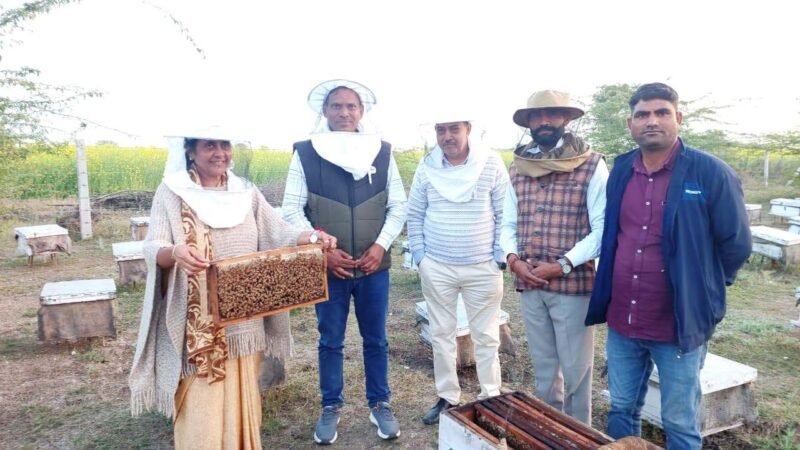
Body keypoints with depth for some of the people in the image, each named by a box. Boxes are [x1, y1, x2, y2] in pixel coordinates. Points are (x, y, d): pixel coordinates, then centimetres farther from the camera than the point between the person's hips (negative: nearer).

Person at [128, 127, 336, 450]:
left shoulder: (246, 192, 7)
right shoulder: (171, 193, -4)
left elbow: (278, 233, 1)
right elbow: (152, 249, -12)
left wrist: (312, 237, -19)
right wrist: (174, 252, -35)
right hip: (197, 326, -4)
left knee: (241, 400, 16)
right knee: (202, 407, 2)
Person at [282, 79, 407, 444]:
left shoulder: (382, 152, 2)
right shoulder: (305, 153, -3)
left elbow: (398, 206, 3)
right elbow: (292, 210, -3)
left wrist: (381, 245, -10)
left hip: (374, 266, 2)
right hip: (327, 267, -1)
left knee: (376, 340, 14)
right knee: (330, 342, 12)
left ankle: (380, 406, 31)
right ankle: (330, 408, 30)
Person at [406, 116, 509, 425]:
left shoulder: (492, 164, -6)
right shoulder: (426, 167, 0)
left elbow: (505, 215, -3)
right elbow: (415, 215, 7)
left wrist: (499, 258, -6)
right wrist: (420, 257, 2)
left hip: (482, 268, -2)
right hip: (436, 268, 2)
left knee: (486, 336, 8)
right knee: (441, 334, 12)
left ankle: (491, 398, 25)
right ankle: (447, 397, 28)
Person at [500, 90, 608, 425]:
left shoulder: (591, 165, -7)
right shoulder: (517, 168, 8)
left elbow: (602, 228, -11)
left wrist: (562, 265, -17)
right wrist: (513, 259, -6)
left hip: (572, 283, -4)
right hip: (528, 285, 5)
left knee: (575, 368, 9)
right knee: (543, 366, 18)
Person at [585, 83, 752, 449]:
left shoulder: (711, 173, -11)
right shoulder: (620, 171, 4)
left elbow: (736, 244, -4)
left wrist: (703, 290, 3)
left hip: (679, 326, -4)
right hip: (621, 322, 5)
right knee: (621, 411, 19)